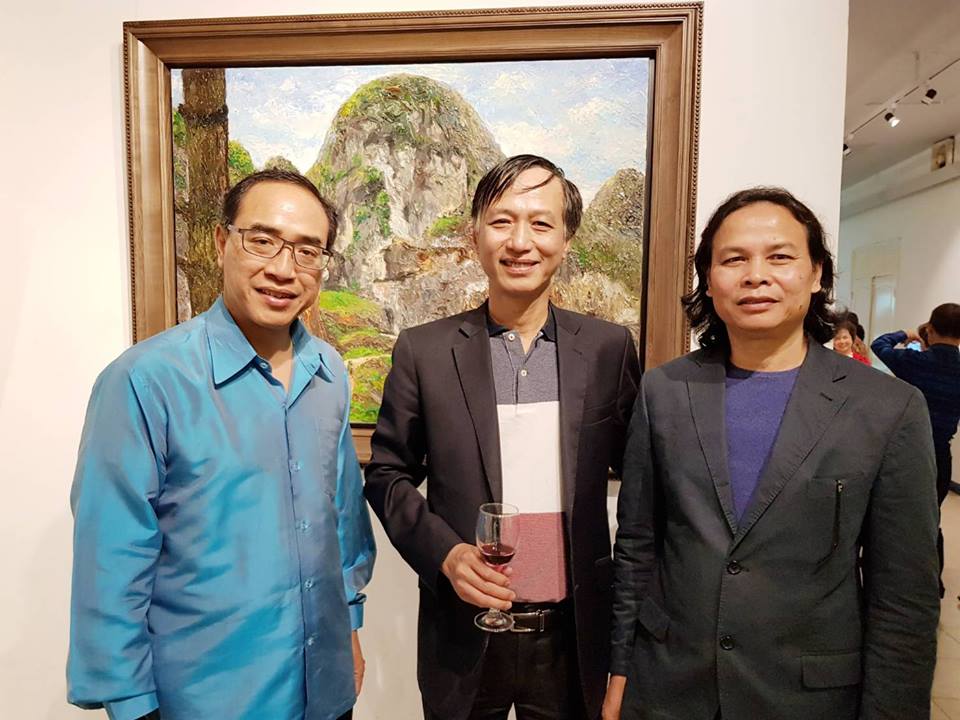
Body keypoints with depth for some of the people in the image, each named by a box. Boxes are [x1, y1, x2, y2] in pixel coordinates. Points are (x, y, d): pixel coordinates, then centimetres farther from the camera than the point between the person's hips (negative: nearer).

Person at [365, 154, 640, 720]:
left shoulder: (609, 348, -4)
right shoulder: (423, 350, -7)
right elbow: (388, 475, -1)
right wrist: (444, 552, -13)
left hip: (572, 636, 1)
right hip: (464, 635, 0)